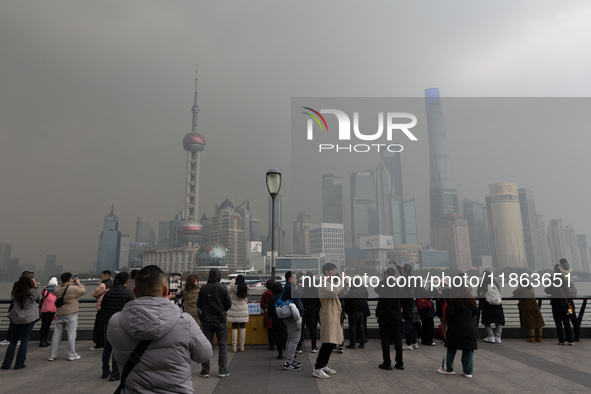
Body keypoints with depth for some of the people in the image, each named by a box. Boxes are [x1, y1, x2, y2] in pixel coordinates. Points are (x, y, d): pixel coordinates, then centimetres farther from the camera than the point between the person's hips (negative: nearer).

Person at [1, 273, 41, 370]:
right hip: (29, 319, -3)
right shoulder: (32, 292, -13)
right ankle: (19, 364, 9)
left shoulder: (15, 292, -4)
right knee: (24, 341, 6)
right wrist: (36, 287, 8)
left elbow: (12, 298, 16)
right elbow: (39, 298, 4)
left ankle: (6, 364, 17)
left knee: (13, 341, 15)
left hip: (16, 319, 4)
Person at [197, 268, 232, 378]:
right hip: (220, 320, -2)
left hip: (207, 320, 2)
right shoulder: (223, 288, -10)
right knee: (222, 345, 8)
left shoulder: (203, 288, -5)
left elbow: (199, 305, 1)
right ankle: (223, 370, 10)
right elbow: (229, 304, -6)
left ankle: (205, 370, 13)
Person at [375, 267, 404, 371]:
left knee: (385, 340, 3)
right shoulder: (398, 289, -5)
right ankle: (399, 363, 16)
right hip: (396, 318, 4)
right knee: (397, 340, 11)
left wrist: (382, 281, 7)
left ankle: (387, 363, 6)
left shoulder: (382, 288, -16)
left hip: (384, 318, -4)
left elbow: (376, 290, 4)